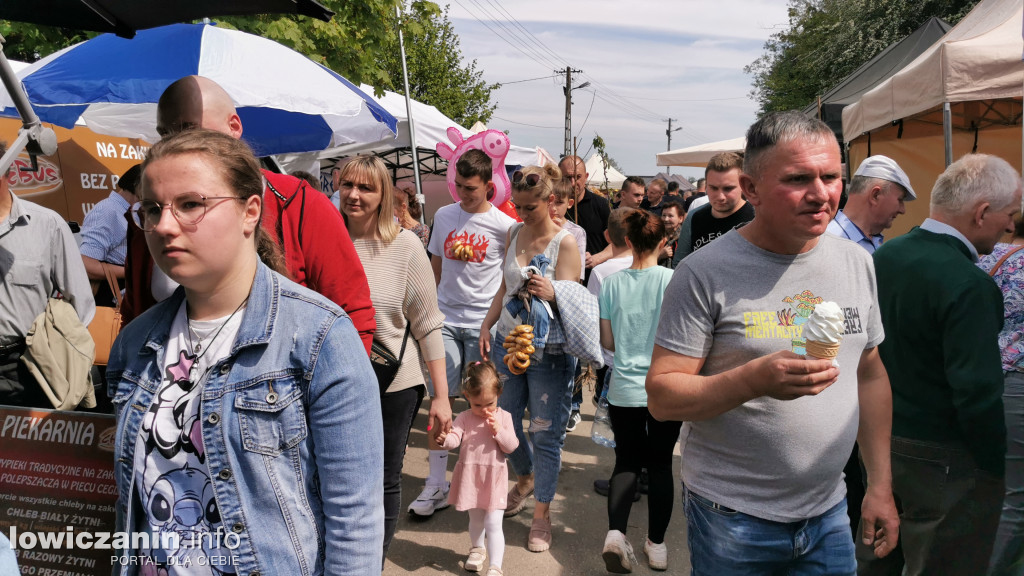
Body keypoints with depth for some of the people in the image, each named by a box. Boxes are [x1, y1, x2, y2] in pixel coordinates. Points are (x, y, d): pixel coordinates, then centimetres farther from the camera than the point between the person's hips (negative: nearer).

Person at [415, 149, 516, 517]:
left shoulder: (503, 225, -4)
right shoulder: (444, 216, 8)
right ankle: (436, 484, 10)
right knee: (439, 397, 0)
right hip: (445, 319, 3)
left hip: (483, 322, -3)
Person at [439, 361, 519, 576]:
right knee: (476, 519, 22)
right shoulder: (464, 418, -4)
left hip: (494, 477, -2)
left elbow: (512, 446, -7)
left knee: (493, 524, -7)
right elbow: (455, 438, -19)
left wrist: (498, 431, -23)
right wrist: (445, 439, -42)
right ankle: (477, 549, 48)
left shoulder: (503, 417, -4)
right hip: (470, 476, 2)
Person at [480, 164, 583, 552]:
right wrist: (486, 325, 7)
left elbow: (570, 303, -15)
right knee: (503, 420, 15)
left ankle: (542, 512, 20)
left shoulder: (565, 243, -11)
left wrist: (550, 295, -36)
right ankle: (525, 479, 43)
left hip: (549, 352, -5)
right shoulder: (514, 233, 5)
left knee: (546, 434, 3)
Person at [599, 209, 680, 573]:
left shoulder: (612, 283, -3)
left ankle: (615, 532, -4)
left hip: (624, 389, 1)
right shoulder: (672, 280, -10)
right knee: (660, 463, 13)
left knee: (627, 462, 15)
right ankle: (656, 544, 23)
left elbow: (607, 342, 3)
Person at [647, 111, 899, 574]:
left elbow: (870, 374, 11)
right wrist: (754, 379, -32)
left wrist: (880, 484, 9)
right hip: (732, 519, -4)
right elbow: (662, 397, -16)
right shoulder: (704, 273, -16)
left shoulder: (857, 263, 2)